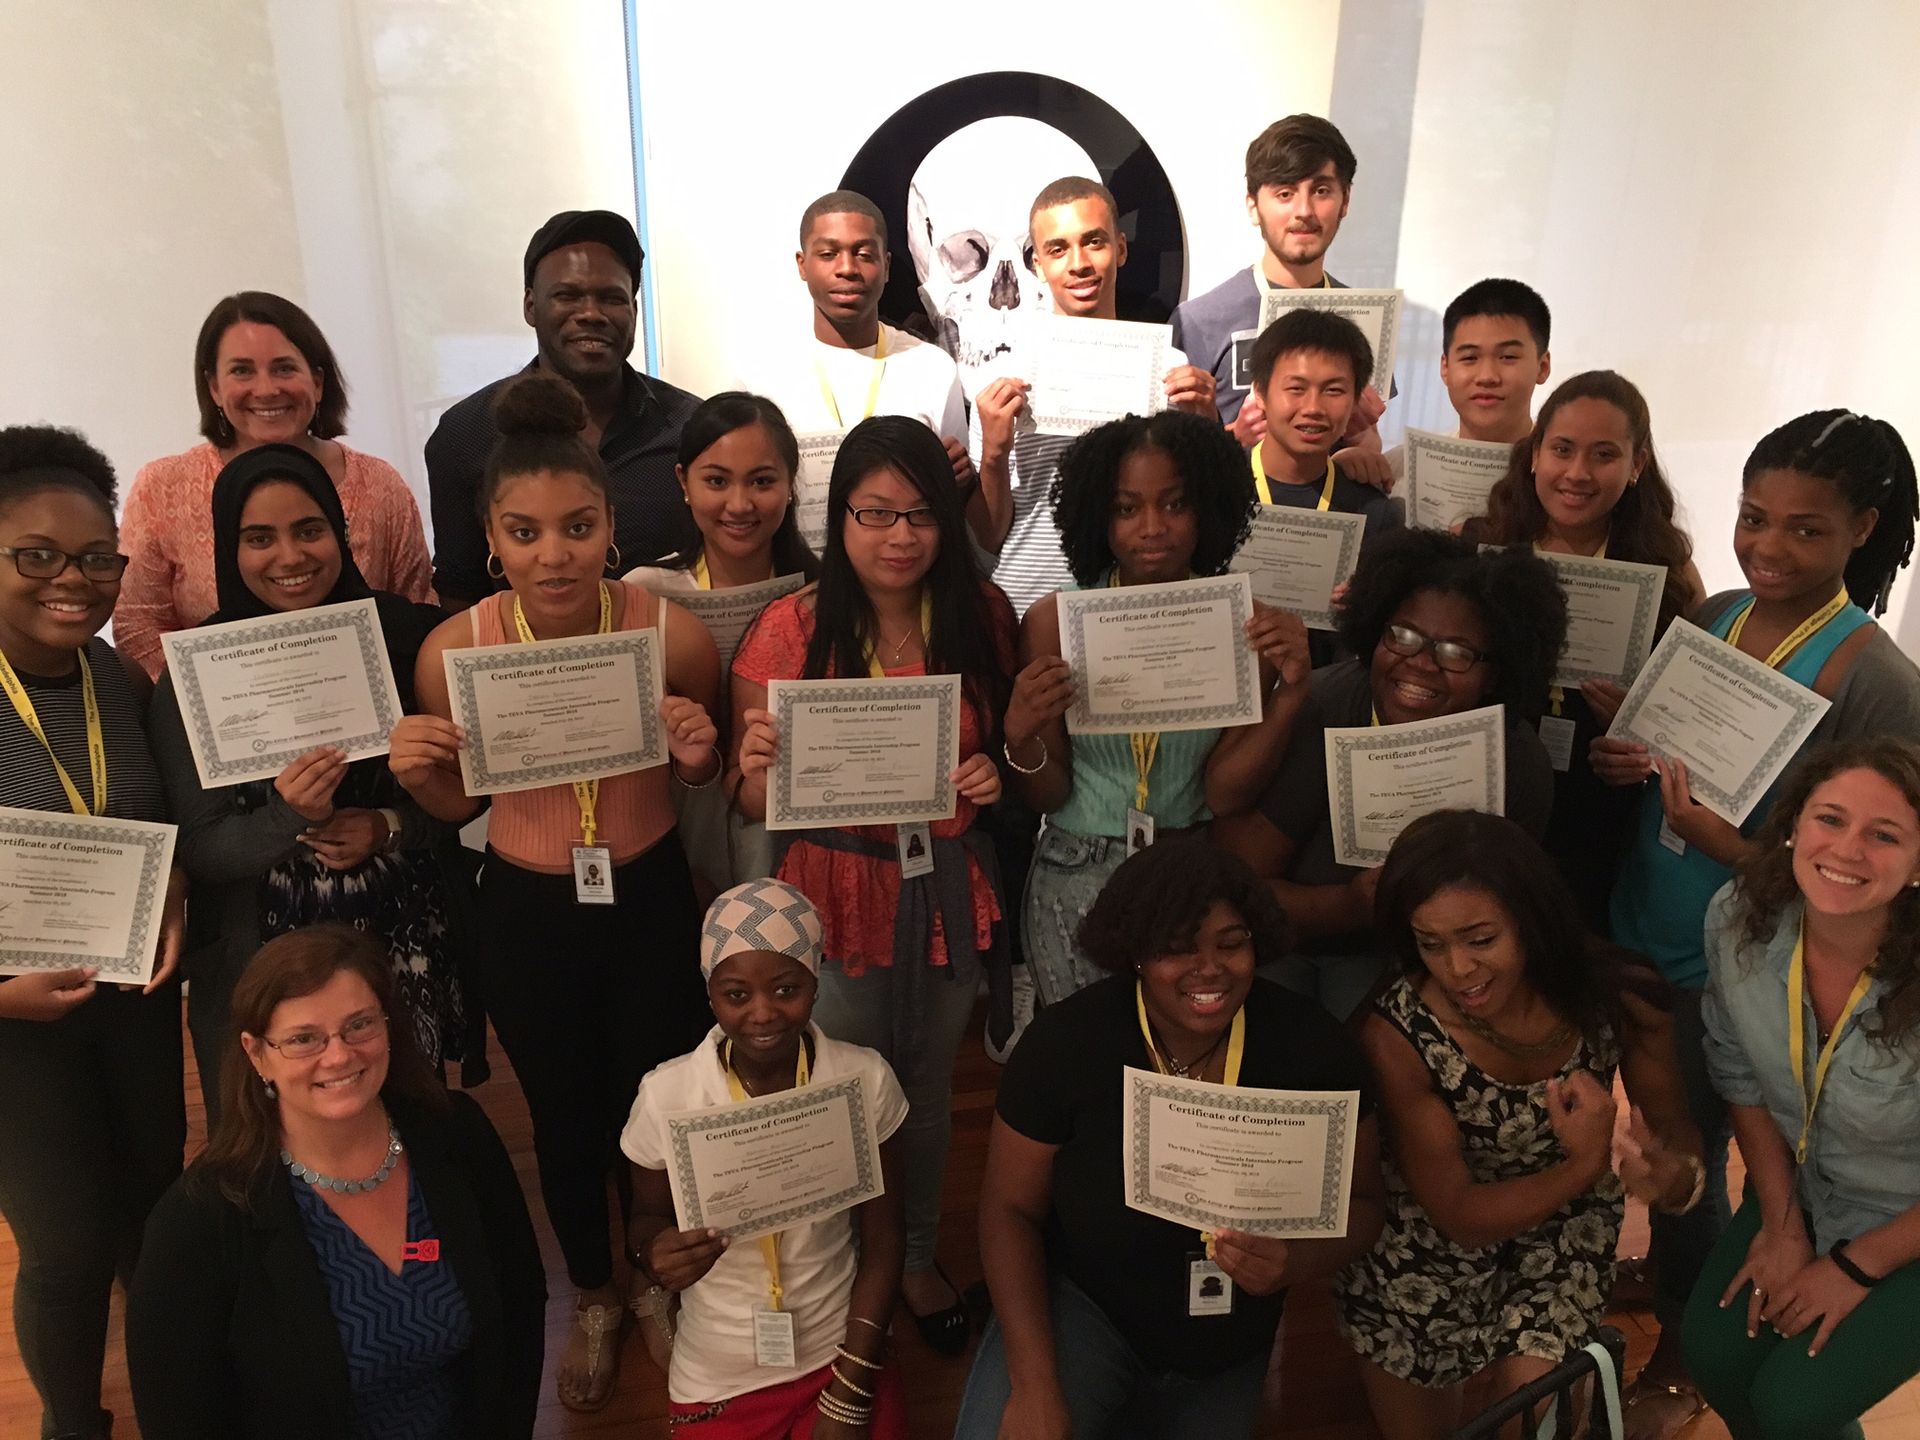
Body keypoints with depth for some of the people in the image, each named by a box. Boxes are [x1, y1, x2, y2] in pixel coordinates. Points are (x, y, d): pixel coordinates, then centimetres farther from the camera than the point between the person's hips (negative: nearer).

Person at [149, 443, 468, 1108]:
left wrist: (390, 827, -14)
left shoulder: (404, 632, -5)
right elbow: (195, 852, -6)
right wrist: (289, 819, -23)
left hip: (408, 950, 1)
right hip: (264, 966, -1)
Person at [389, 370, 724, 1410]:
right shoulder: (452, 649, -17)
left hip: (650, 897, 0)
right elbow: (456, 805, 0)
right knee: (564, 1118, 20)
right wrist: (414, 775, -21)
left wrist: (698, 755, -22)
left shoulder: (675, 632, -19)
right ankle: (594, 1301, 49)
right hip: (523, 913, 1)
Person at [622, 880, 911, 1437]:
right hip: (718, 1381, 0)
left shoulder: (865, 1080, -15)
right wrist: (655, 1254, -24)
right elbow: (647, 1219, -1)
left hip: (843, 1359, 0)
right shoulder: (666, 1095, -18)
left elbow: (883, 1240, -5)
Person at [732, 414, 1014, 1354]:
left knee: (929, 1089, 20)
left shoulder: (982, 617, -4)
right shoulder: (791, 629, -12)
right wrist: (757, 770, -30)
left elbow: (1011, 746, 11)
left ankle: (917, 1259, 46)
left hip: (950, 886, 3)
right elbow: (752, 806, -8)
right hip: (839, 890, -2)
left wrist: (995, 776, -12)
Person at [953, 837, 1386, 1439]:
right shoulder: (1064, 1041, -22)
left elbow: (1359, 1201, -6)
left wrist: (1292, 1264, -29)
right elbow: (1011, 1209, -13)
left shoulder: (1313, 1047, -17)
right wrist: (1035, 1387, -22)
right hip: (1079, 1306, -3)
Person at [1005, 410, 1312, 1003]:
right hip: (1077, 879, 0)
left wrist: (1290, 694, -19)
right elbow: (1046, 798, -2)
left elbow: (1224, 794, -7)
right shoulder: (1055, 620, -5)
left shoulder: (1244, 625, -4)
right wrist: (1020, 739, -22)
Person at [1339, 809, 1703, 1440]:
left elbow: (1675, 1132, -9)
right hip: (1424, 1249, -1)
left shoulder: (1614, 995, -23)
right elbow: (1459, 1215, -23)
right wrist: (1585, 1167, -36)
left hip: (1561, 1232, 1)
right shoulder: (1396, 1035, -29)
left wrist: (1670, 1173, -32)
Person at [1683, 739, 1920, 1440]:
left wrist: (1855, 1267, -10)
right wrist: (1780, 1225, -3)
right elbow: (1741, 1080, -3)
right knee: (1715, 1354, -1)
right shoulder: (1739, 919, -21)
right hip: (1801, 1189, 4)